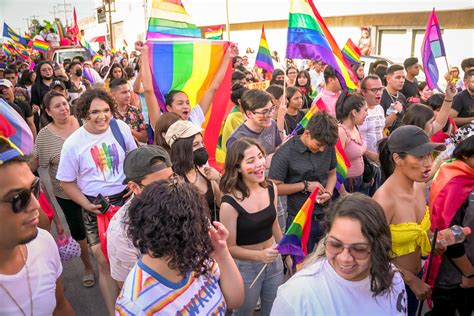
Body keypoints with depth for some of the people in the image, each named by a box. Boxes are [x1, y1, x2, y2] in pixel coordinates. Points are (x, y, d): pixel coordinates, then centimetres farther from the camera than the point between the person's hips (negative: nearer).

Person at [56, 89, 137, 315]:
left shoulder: (121, 128, -7)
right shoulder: (73, 144, -13)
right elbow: (66, 182, -4)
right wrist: (86, 204, -16)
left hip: (126, 198, 3)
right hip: (96, 206, -2)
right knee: (105, 261, -1)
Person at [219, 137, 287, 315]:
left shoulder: (271, 188, -9)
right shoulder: (229, 204, -26)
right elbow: (229, 248, -17)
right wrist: (260, 255, -30)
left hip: (274, 261, 5)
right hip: (245, 267, -5)